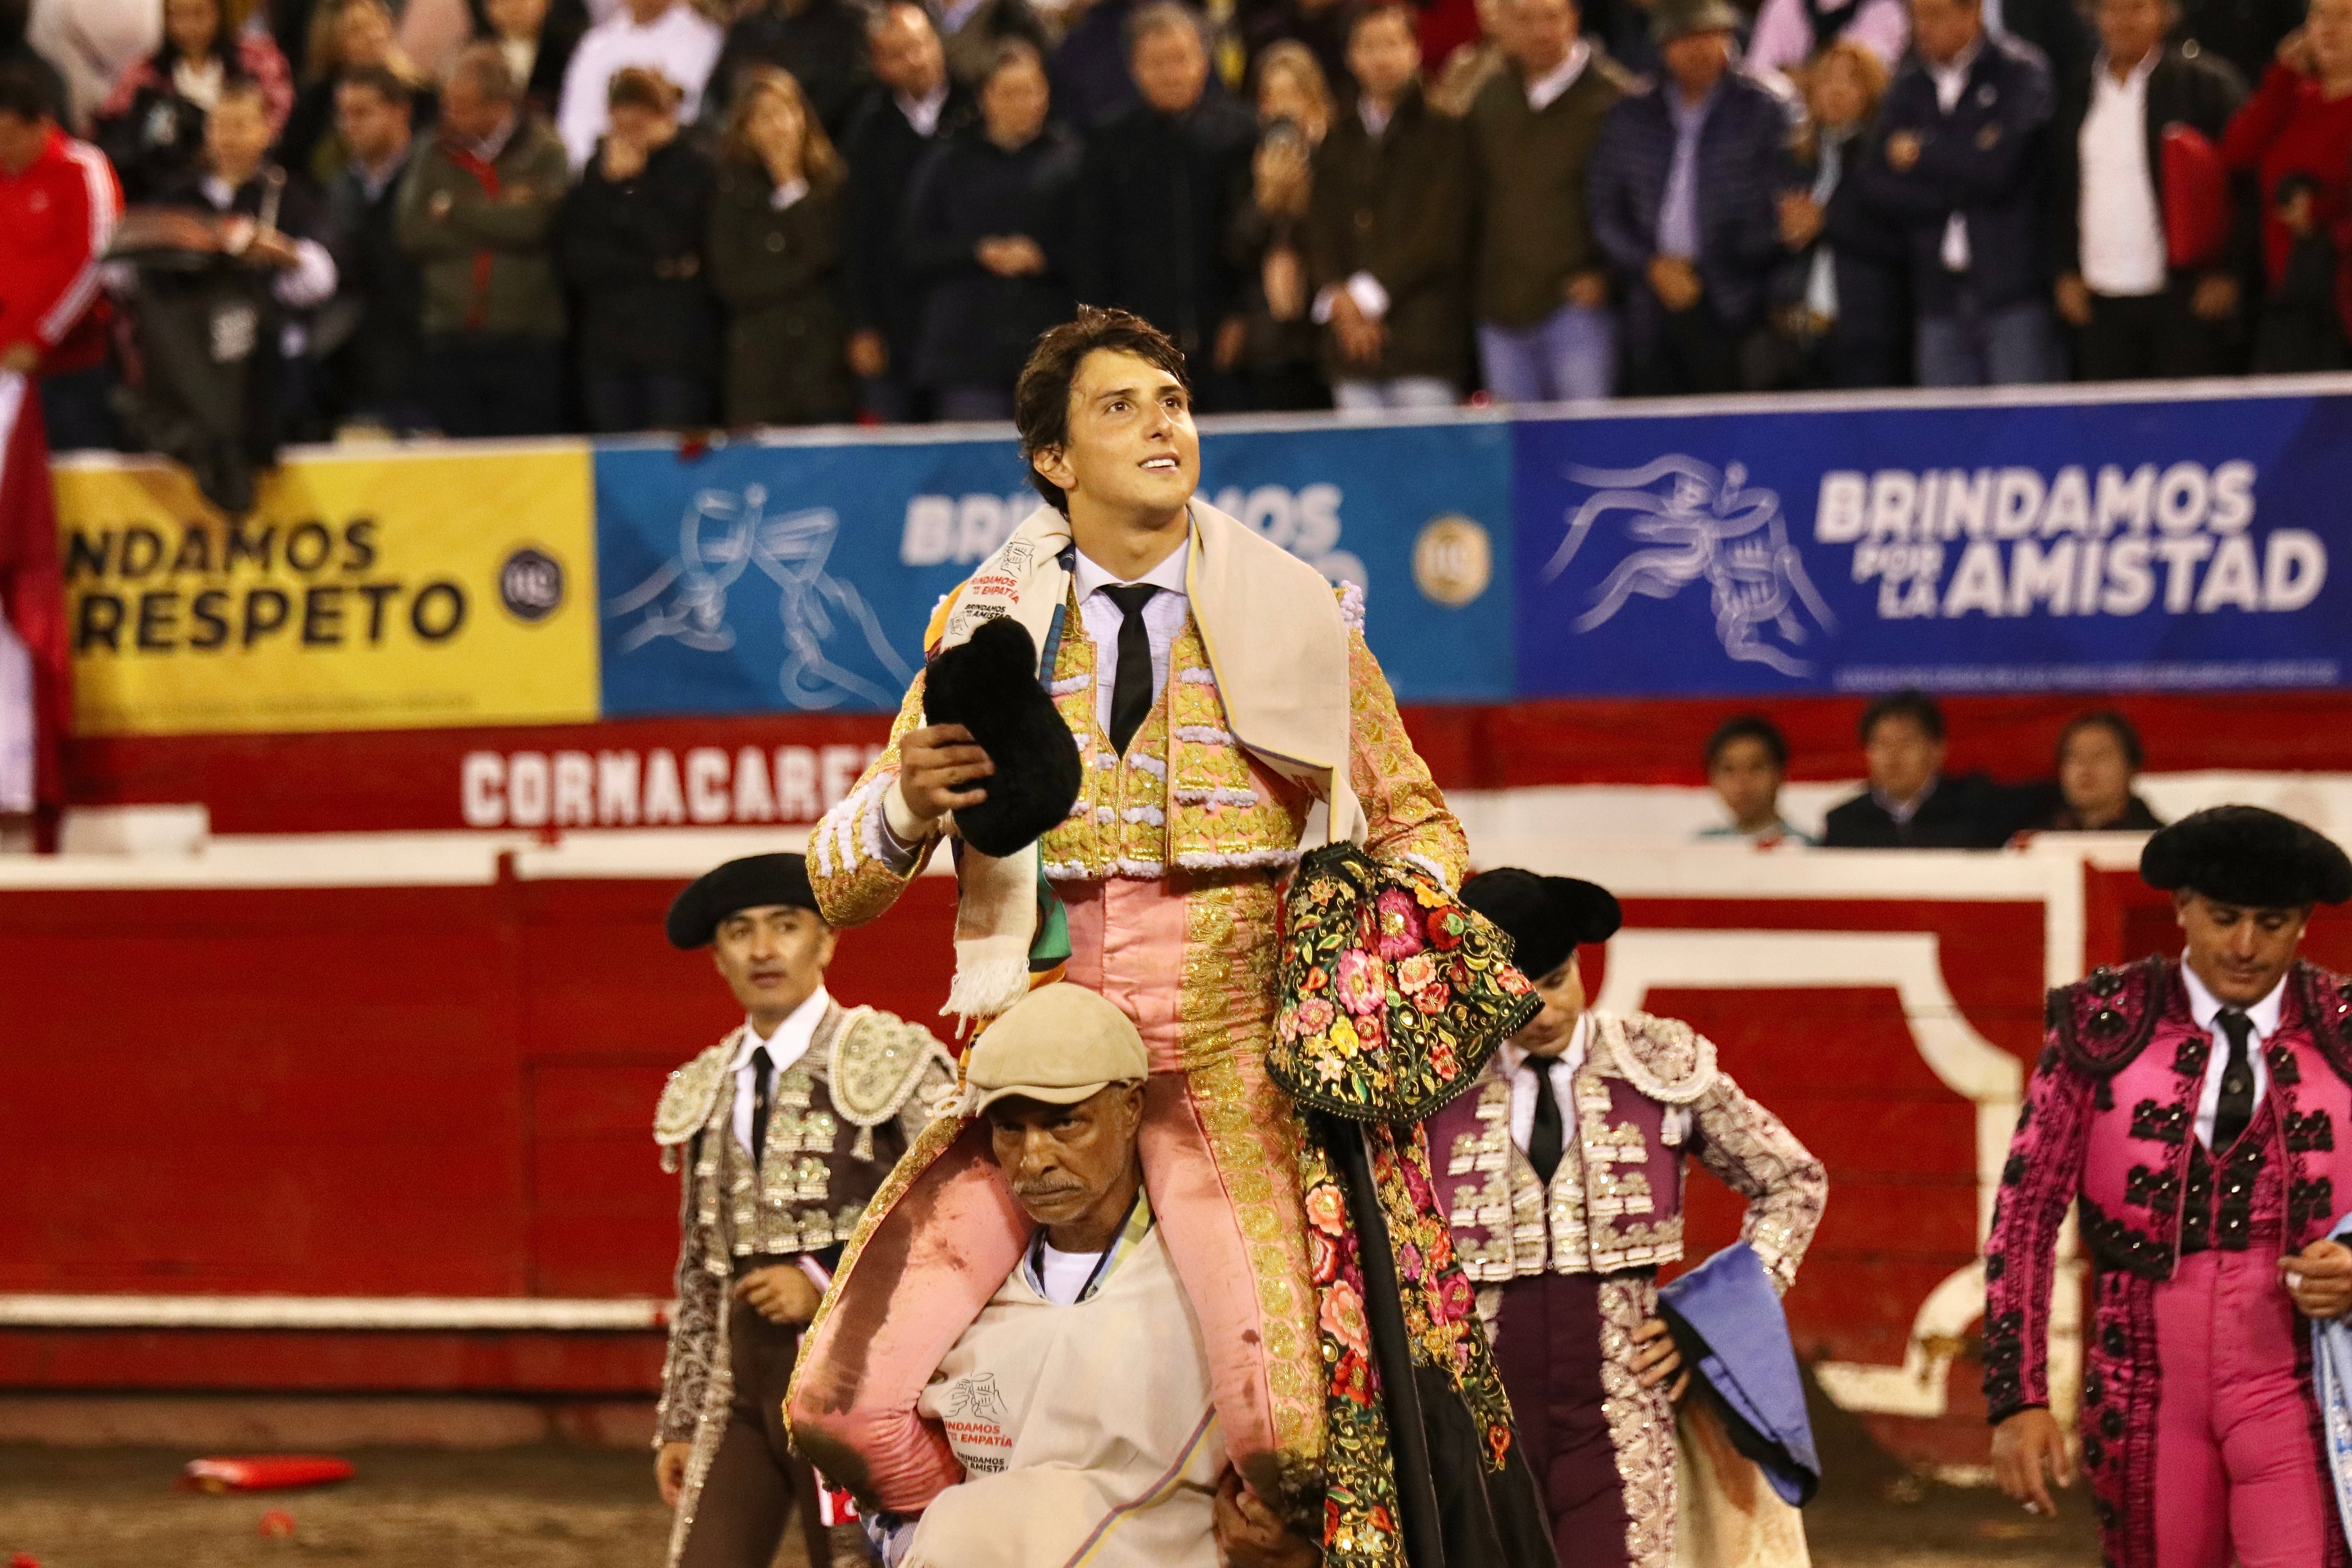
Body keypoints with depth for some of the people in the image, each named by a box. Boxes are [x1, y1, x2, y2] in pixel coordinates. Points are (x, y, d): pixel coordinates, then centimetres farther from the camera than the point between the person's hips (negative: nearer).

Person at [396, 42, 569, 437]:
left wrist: (453, 209, -2)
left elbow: (530, 225, -15)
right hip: (451, 343, 3)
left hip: (528, 344, -3)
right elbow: (412, 233, -2)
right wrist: (497, 218, -8)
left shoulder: (545, 154, 1)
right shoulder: (437, 157, 10)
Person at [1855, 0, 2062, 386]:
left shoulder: (2020, 73, -1)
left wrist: (1920, 153, 0)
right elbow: (1877, 181, 2)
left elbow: (1998, 168, -14)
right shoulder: (1909, 87, 13)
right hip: (1941, 296, 5)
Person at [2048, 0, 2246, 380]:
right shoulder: (2076, 95, 13)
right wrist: (2067, 271, 11)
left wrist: (2226, 272, -8)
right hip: (2100, 301, 4)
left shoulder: (2209, 84, -1)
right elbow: (2061, 190, 19)